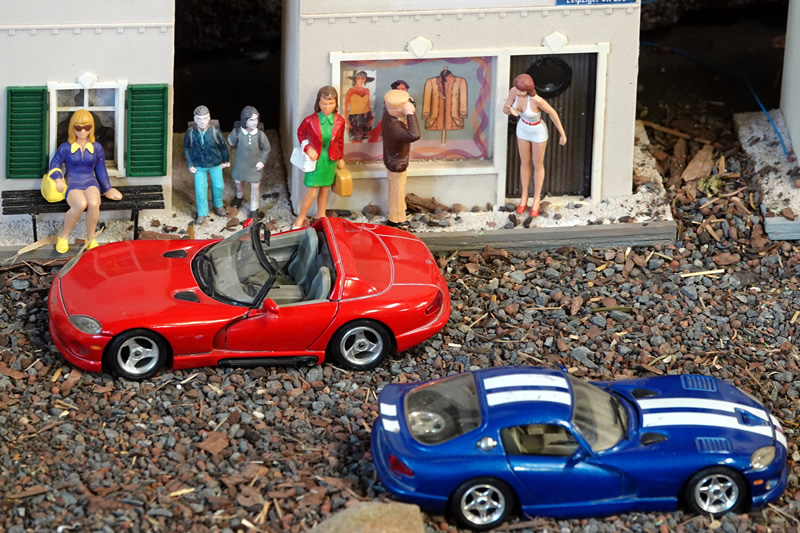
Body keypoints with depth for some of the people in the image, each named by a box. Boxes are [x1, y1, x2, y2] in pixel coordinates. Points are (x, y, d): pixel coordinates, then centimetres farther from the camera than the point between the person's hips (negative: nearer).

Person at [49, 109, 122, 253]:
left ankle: (90, 239, -15)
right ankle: (63, 236, -16)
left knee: (94, 203, -37)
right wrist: (58, 179, -9)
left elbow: (101, 171, 17)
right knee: (81, 204, -39)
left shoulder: (96, 148, 10)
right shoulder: (65, 148, 3)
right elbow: (54, 165, 10)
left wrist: (107, 189, 17)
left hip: (91, 183, 2)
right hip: (72, 185, -2)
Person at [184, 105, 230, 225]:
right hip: (199, 166, 0)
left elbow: (223, 146, -7)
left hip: (215, 164, 1)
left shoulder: (215, 131, -22)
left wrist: (226, 161, 4)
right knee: (200, 189, 2)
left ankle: (218, 206, 42)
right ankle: (202, 213, 21)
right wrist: (190, 165, -6)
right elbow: (186, 149, -5)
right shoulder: (191, 133, -20)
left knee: (219, 186, 13)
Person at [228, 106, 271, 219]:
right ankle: (239, 197, 60)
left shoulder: (260, 134, -26)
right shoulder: (237, 132, -26)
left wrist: (262, 161, -11)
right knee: (238, 182, 26)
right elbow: (231, 142, -3)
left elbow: (266, 149, -7)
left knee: (255, 188, 7)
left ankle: (253, 211, 26)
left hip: (255, 166, -2)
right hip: (240, 163, 2)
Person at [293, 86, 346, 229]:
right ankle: (300, 219, 13)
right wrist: (308, 148, -12)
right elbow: (301, 133, 1)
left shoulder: (340, 121, -9)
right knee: (312, 191, -2)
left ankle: (321, 215, 34)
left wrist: (340, 158, 13)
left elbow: (340, 141, 6)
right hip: (315, 159, -3)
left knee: (325, 189, 16)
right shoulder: (310, 120, -17)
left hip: (331, 160, 3)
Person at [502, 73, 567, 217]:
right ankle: (524, 197, 44)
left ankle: (536, 200, 40)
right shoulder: (514, 91, -26)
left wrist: (563, 134, -13)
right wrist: (511, 110, -39)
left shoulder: (537, 100, -40)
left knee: (537, 165, 17)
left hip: (538, 132, -4)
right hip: (523, 129, 4)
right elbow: (505, 110, -12)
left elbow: (552, 112, -23)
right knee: (524, 163, 22)